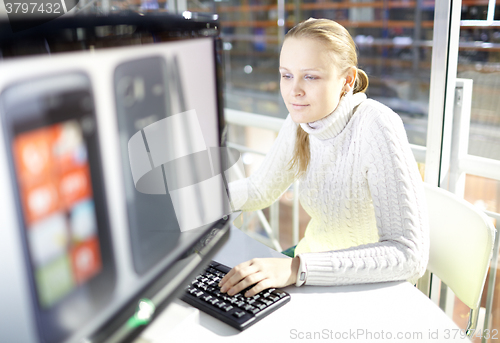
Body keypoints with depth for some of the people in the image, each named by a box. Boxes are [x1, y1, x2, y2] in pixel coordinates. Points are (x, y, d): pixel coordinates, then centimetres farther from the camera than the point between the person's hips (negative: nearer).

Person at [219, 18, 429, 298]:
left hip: (371, 288, -5)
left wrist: (297, 268, -38)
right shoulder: (301, 121, -6)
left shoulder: (377, 128, -25)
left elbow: (410, 254, -30)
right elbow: (260, 190, 8)